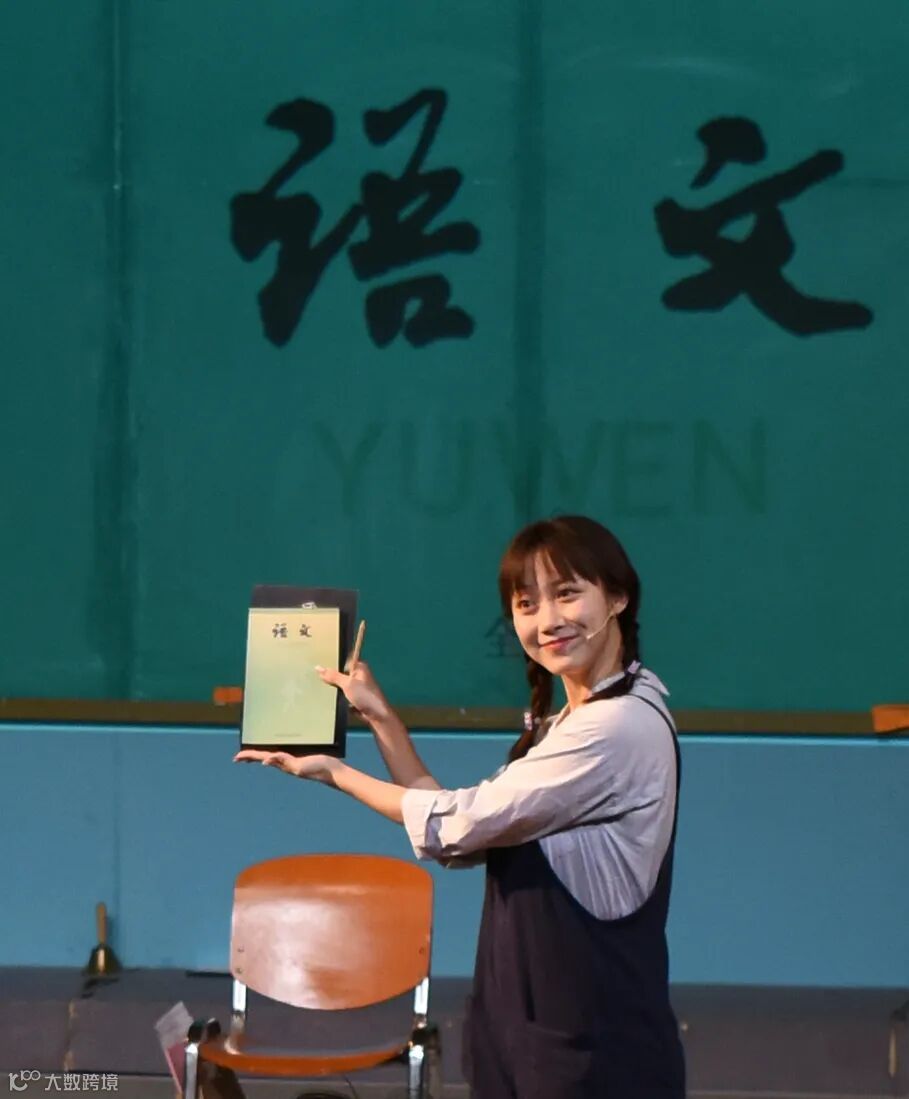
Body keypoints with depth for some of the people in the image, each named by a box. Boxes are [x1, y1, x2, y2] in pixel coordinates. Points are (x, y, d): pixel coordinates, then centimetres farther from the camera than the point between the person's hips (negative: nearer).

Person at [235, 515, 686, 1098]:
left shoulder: (622, 727, -18)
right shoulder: (568, 725, 14)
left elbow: (459, 823, -15)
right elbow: (459, 837, 12)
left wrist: (333, 772, -2)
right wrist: (382, 718, 8)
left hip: (593, 1046, -9)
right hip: (535, 1027, 9)